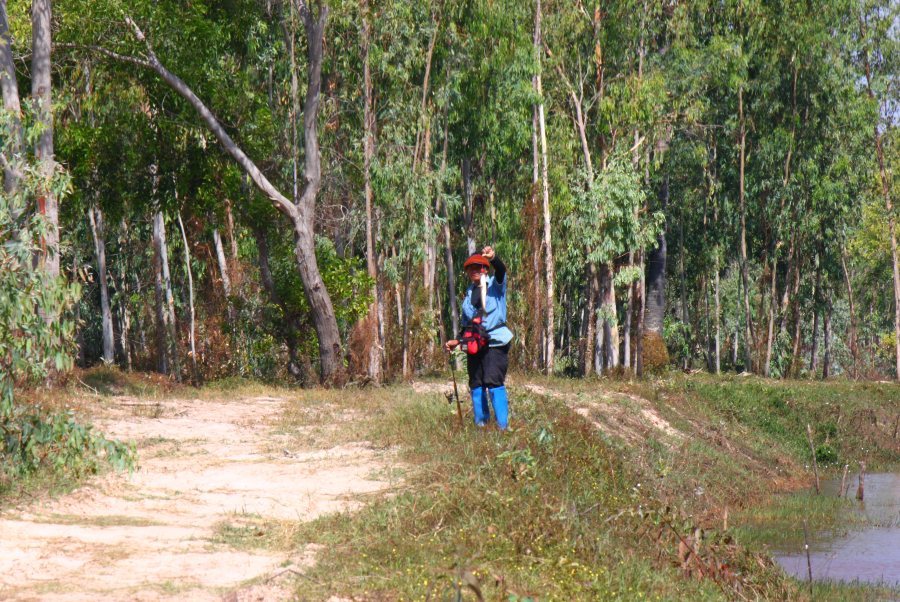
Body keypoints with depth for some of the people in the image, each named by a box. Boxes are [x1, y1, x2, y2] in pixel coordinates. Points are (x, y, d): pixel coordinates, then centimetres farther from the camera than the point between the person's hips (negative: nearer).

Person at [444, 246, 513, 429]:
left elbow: (501, 270, -20)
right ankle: (480, 425, 10)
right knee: (476, 385, 4)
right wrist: (457, 341, 12)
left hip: (495, 341, -6)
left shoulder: (495, 285, 3)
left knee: (494, 382, -16)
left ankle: (502, 426, -18)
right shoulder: (469, 293, 18)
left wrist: (493, 257, -40)